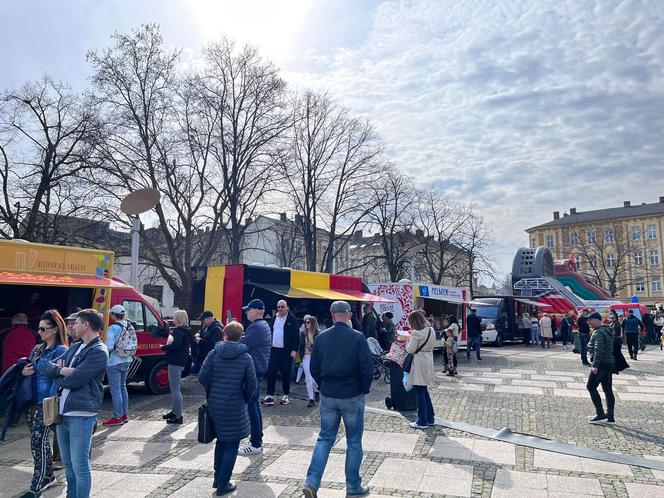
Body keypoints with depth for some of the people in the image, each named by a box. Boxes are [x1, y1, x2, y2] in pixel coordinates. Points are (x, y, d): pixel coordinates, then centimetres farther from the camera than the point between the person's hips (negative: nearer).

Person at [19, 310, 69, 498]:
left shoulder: (60, 351, -12)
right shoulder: (37, 349, 11)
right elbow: (27, 368, 22)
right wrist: (23, 372, -1)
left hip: (45, 404, -8)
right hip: (33, 402, 8)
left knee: (38, 442, -3)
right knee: (42, 441, 16)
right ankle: (48, 476, 30)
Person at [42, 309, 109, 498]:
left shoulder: (98, 352, -14)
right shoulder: (75, 347, 15)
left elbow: (72, 380, -19)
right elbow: (48, 367, 13)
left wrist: (58, 376, 1)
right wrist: (61, 370, -8)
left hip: (81, 415, -9)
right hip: (62, 413, 9)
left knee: (80, 465, -1)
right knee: (67, 463, 19)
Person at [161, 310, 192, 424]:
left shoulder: (178, 331, -16)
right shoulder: (186, 331, 14)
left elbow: (176, 345, -29)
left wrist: (164, 347, -13)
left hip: (175, 363, -10)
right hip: (181, 362, 10)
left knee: (175, 390, -4)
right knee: (175, 389, 21)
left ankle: (178, 416, 1)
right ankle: (174, 411, 33)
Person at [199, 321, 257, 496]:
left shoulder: (214, 353, -3)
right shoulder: (246, 358, -8)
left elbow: (202, 377, -4)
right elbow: (251, 385, -7)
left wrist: (211, 394, 13)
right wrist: (244, 400, 10)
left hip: (214, 405, 3)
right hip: (234, 407, -3)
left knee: (221, 441, 21)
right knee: (232, 446, 8)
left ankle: (217, 478, 28)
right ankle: (223, 485, 10)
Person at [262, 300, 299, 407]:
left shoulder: (292, 319, -6)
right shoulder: (274, 318, 11)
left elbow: (296, 335, -8)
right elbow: (271, 332, 14)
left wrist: (294, 350, -14)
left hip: (286, 351, -4)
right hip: (274, 350, 5)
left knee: (286, 374, 6)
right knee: (271, 373, 0)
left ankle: (285, 396, 19)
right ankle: (270, 396, 7)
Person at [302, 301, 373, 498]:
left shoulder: (322, 337, -2)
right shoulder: (358, 338, -13)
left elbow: (314, 368, 4)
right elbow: (367, 369, -12)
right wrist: (364, 390, 3)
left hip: (327, 396, 3)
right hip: (352, 396, -3)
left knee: (325, 439, 13)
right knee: (354, 442, 12)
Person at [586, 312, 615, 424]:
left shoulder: (598, 333, -16)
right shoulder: (607, 330, 16)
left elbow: (599, 350, -26)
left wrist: (595, 365, -27)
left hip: (601, 364, -10)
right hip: (610, 363, 10)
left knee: (591, 387, -3)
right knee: (608, 390, 11)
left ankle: (600, 414, -2)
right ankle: (609, 417, 15)